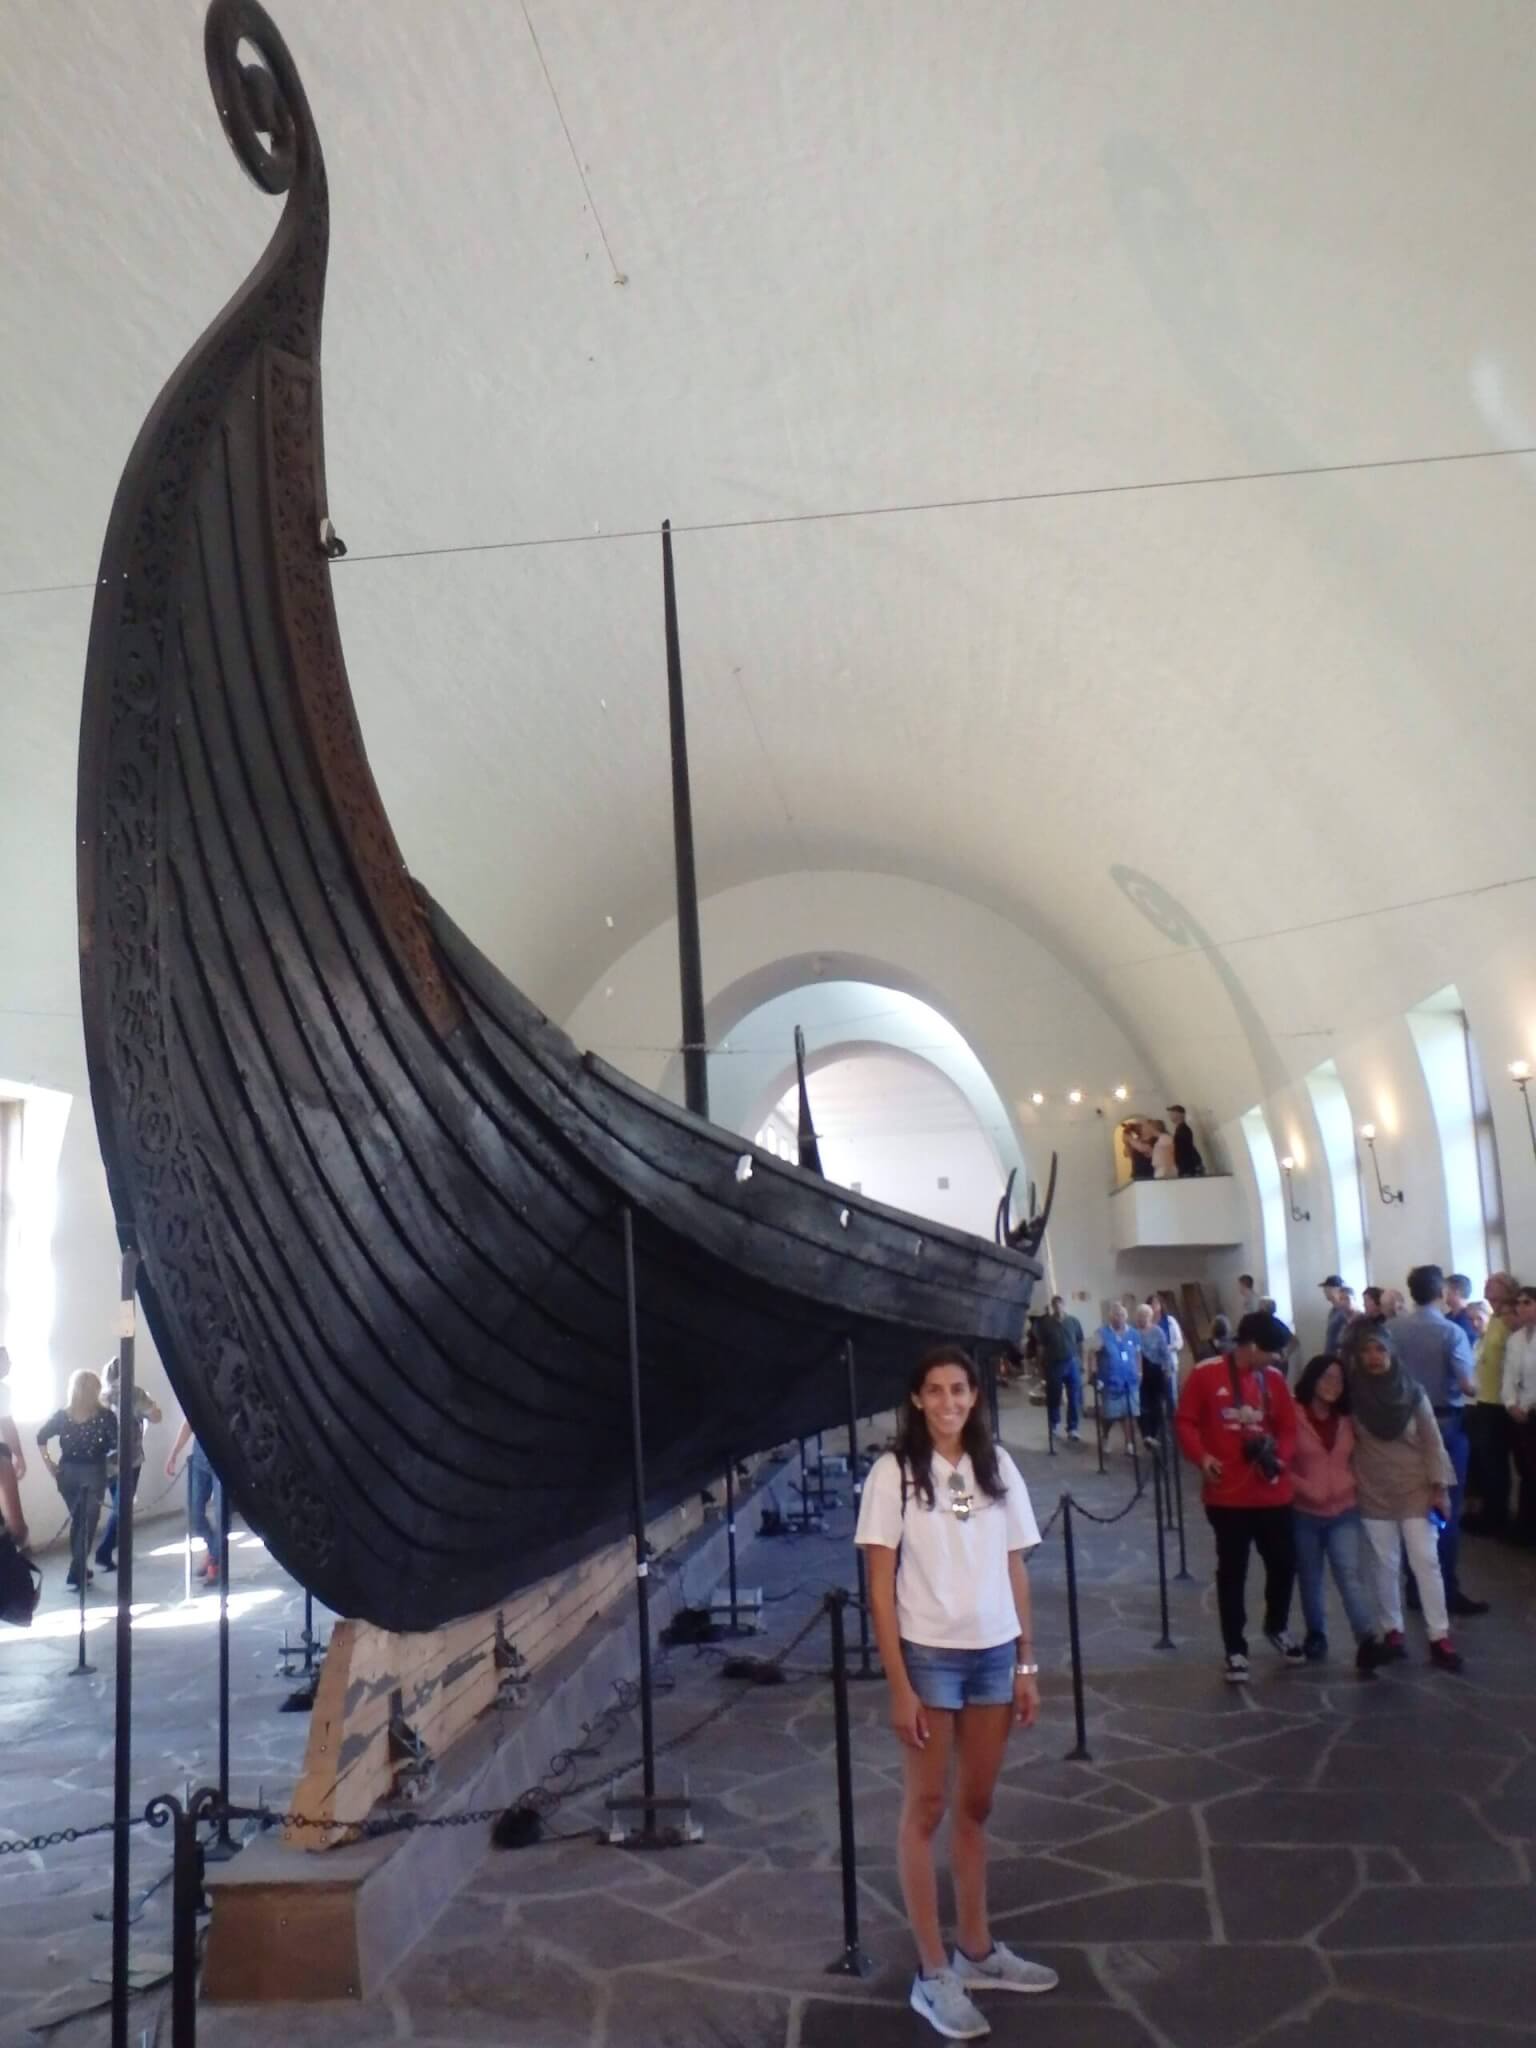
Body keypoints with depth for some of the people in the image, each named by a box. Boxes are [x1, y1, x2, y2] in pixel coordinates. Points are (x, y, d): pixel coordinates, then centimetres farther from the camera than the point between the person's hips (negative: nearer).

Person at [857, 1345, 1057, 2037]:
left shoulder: (997, 1466, 2)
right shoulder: (894, 1472, -10)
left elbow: (1015, 1572, 8)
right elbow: (881, 1587, -9)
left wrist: (1027, 1665, 6)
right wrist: (899, 1686, -11)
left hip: (995, 1655, 4)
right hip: (929, 1656, -4)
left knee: (975, 1806, 16)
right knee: (926, 1810, 7)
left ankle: (977, 1951, 30)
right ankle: (933, 1974, 16)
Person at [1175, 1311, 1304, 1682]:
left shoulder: (1274, 1378, 2)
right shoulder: (1206, 1374, -11)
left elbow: (1288, 1427, 7)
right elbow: (1186, 1421, -6)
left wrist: (1280, 1456, -11)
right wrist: (1201, 1456, -20)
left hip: (1272, 1493, 4)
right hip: (1227, 1494, -4)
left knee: (1284, 1562, 13)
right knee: (1232, 1571, 6)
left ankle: (1277, 1627, 41)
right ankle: (1235, 1651, 18)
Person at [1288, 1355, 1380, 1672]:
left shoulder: (1347, 1420, 7)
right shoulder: (1294, 1417, -9)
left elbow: (1357, 1460, 17)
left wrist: (1351, 1484, 0)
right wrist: (1307, 1489, -18)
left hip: (1345, 1512, 2)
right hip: (1304, 1513, -2)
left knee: (1351, 1576, -13)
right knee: (1310, 1580, 11)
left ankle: (1368, 1642, -20)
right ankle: (1316, 1636, 28)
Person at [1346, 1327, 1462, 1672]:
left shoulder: (1413, 1391, -7)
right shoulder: (1352, 1395, -6)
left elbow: (1432, 1441, -3)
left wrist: (1440, 1487, -6)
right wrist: (1349, 1483, -5)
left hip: (1415, 1489, -1)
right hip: (1373, 1493, 1)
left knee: (1426, 1561, -2)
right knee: (1386, 1566, 8)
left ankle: (1440, 1638, 3)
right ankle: (1392, 1634, 17)